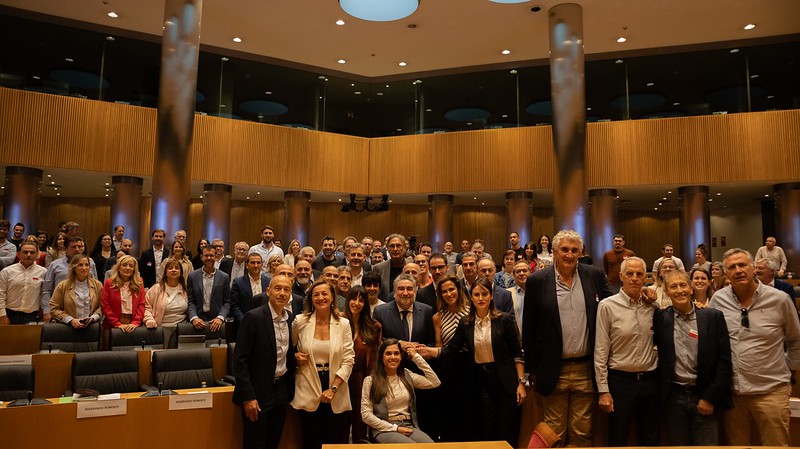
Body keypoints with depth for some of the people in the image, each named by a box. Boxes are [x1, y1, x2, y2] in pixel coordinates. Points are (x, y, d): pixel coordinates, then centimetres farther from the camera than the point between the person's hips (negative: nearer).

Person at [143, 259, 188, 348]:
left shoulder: (185, 289, 10)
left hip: (182, 329, 3)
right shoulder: (156, 289, 1)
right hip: (163, 328, -2)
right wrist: (149, 320, -12)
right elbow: (146, 306, 1)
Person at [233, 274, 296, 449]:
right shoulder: (253, 317, -16)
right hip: (258, 391, -6)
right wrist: (248, 397, -18)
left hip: (282, 390, 6)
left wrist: (297, 357, -1)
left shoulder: (291, 318, 3)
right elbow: (240, 360, -16)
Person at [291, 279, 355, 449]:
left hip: (337, 398, 0)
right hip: (308, 395, 0)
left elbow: (348, 361, -4)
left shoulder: (343, 324, -2)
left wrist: (333, 389, -12)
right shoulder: (300, 322, -1)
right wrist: (295, 357, -7)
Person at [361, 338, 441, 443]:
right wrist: (394, 428, -10)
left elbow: (435, 383, 4)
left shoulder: (406, 375, 13)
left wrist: (416, 357, 6)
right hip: (384, 429, -4)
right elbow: (366, 415, -3)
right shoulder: (370, 380, 2)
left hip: (409, 426, 4)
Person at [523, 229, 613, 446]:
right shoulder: (537, 281, -4)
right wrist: (533, 367, 0)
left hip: (586, 370, 2)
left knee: (582, 432, 12)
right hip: (554, 371, -1)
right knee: (554, 434, 10)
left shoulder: (595, 275, 2)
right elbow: (528, 328, 0)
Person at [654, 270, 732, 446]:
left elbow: (724, 361, -1)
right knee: (677, 443, 10)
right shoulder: (660, 318, 0)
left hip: (706, 398, -1)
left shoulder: (714, 317, -1)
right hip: (673, 398, 1)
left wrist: (710, 397, -4)